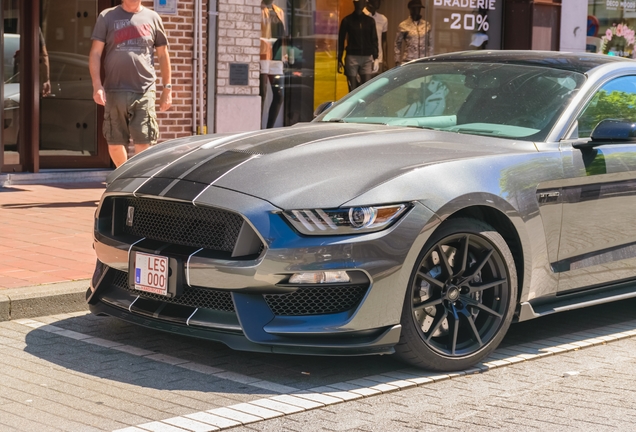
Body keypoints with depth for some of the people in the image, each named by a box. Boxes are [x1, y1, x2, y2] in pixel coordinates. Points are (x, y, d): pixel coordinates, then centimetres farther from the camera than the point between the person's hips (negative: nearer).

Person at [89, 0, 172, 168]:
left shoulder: (152, 18, 9)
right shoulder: (107, 17, 5)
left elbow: (163, 55, 14)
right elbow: (95, 53, 2)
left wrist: (167, 88, 10)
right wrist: (97, 85, -9)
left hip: (144, 91, 0)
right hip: (115, 91, 0)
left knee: (144, 144, -6)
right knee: (114, 143, 6)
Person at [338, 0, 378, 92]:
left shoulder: (370, 21, 9)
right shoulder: (347, 20, 3)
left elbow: (374, 40, 10)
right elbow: (341, 40, 4)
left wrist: (375, 58, 1)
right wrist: (339, 59, -1)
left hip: (367, 58, 2)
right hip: (352, 57, -2)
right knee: (352, 89, -2)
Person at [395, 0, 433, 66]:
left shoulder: (426, 25, 10)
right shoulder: (404, 25, 2)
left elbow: (430, 44, 16)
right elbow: (398, 44, 6)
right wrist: (397, 61, 3)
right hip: (408, 61, -2)